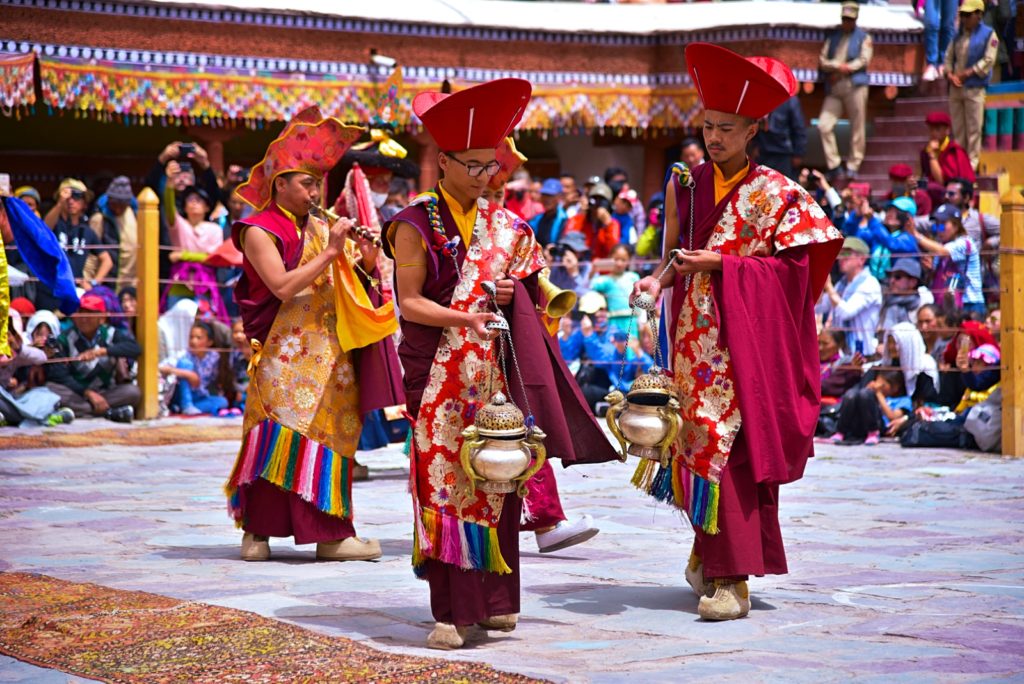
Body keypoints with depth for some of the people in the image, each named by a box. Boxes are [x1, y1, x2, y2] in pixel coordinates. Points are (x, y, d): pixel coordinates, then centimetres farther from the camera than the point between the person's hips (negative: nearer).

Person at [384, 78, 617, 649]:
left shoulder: (504, 226, 12)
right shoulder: (418, 223, -2)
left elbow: (530, 295, 20)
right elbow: (409, 301, -7)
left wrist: (511, 294, -3)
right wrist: (462, 318, -22)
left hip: (497, 373, 4)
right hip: (441, 375, -4)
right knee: (444, 479, -6)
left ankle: (495, 599, 12)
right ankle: (453, 609, -4)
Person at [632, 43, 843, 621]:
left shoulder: (777, 195, -4)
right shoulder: (689, 184, 11)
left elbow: (793, 268, -8)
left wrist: (721, 263, -15)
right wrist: (660, 278, -4)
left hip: (746, 340, -5)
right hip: (696, 337, 5)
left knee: (731, 447, -11)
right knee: (698, 439, 4)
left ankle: (732, 579, -11)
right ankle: (711, 548, 20)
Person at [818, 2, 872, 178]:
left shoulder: (864, 37, 8)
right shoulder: (833, 36, 19)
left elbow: (864, 60, -4)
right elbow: (822, 60, 11)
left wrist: (840, 71, -9)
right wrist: (838, 66, -9)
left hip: (855, 86, -3)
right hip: (834, 88, 3)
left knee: (857, 128, -4)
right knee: (824, 125, -8)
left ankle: (853, 166, 3)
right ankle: (834, 164, -1)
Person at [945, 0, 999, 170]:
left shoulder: (988, 35, -3)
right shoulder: (958, 34, 14)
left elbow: (988, 61, -11)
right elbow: (949, 56, 15)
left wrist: (966, 74, -14)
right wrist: (950, 74, -4)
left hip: (975, 88, -5)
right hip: (955, 87, 6)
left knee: (973, 129, -4)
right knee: (957, 128, 9)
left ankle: (972, 163, 0)